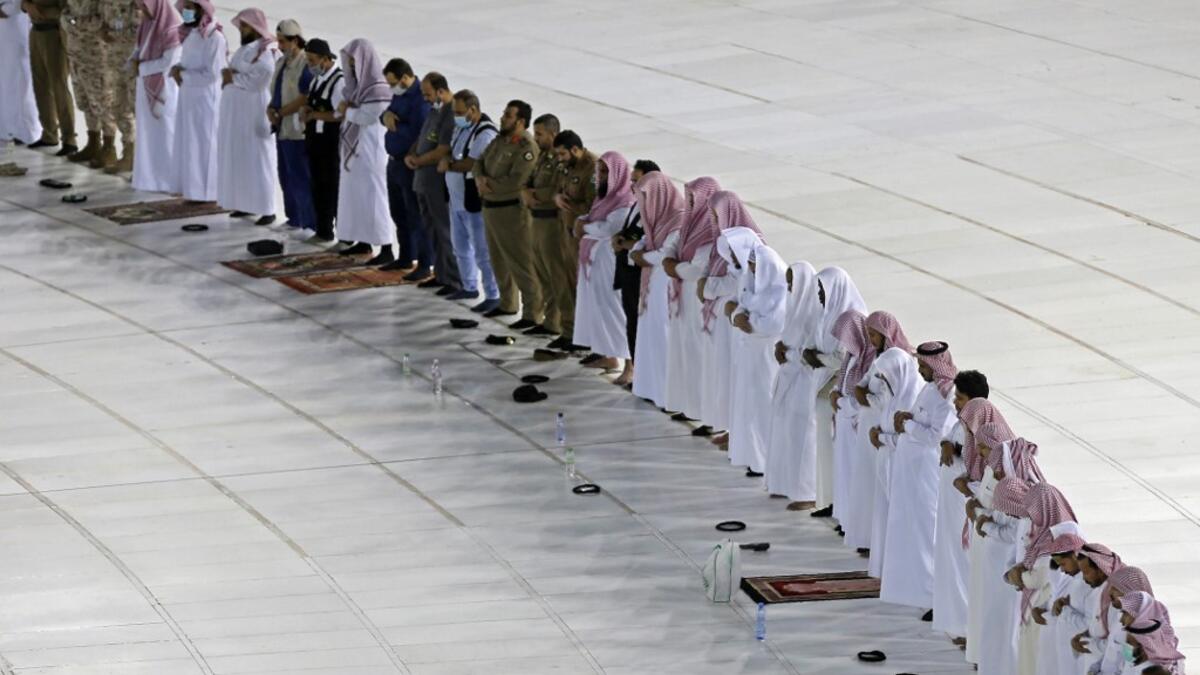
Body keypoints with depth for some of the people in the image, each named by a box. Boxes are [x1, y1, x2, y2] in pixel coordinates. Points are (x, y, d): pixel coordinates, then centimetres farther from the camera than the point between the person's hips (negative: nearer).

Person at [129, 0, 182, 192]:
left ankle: (170, 180, 2)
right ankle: (153, 177, 17)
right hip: (148, 87, 8)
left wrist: (142, 67, -11)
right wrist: (135, 59, -4)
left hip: (165, 88, -8)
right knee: (149, 132, 11)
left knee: (165, 132, -4)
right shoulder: (149, 23, 7)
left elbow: (169, 62, -20)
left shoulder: (172, 28, -19)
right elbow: (141, 47, 18)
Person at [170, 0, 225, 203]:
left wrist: (183, 74, -14)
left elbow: (212, 73, -21)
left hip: (206, 98, -8)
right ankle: (193, 188, 15)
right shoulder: (190, 35, 10)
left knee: (204, 144, -3)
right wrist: (177, 69, -5)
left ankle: (206, 191, 3)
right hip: (189, 97, 8)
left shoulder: (214, 37, -17)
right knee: (189, 143, 10)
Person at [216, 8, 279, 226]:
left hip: (254, 112, -9)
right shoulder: (244, 48, 14)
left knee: (257, 159, -8)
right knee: (238, 158, 9)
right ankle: (246, 203, 14)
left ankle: (267, 209, -6)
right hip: (235, 112, 9)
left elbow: (257, 81, -23)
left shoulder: (265, 52, -13)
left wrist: (233, 76, -13)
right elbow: (228, 71, 14)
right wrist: (228, 74, -7)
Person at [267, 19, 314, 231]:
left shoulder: (306, 66, -16)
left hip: (297, 130, -9)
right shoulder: (281, 63, 12)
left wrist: (279, 113, -13)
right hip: (282, 128, 9)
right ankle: (293, 219, 26)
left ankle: (310, 224, 0)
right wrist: (271, 108, -1)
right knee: (286, 176, 15)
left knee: (301, 179, -5)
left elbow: (304, 99, -20)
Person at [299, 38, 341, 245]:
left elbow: (339, 114, -21)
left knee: (333, 188, -2)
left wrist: (314, 114, -13)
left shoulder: (339, 81, -16)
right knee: (318, 187, 14)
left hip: (331, 142, -9)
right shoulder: (317, 79, 11)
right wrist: (306, 112, -3)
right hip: (314, 139, 9)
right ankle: (322, 231, 24)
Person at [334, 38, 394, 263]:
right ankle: (364, 241, 24)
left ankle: (386, 248, -7)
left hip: (370, 148, -9)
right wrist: (344, 109, -7)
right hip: (354, 147, 9)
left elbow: (368, 116, -23)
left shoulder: (378, 88, -17)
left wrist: (347, 111, -8)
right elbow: (342, 107, 16)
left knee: (374, 194, -8)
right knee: (355, 192, 14)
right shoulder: (359, 82, 10)